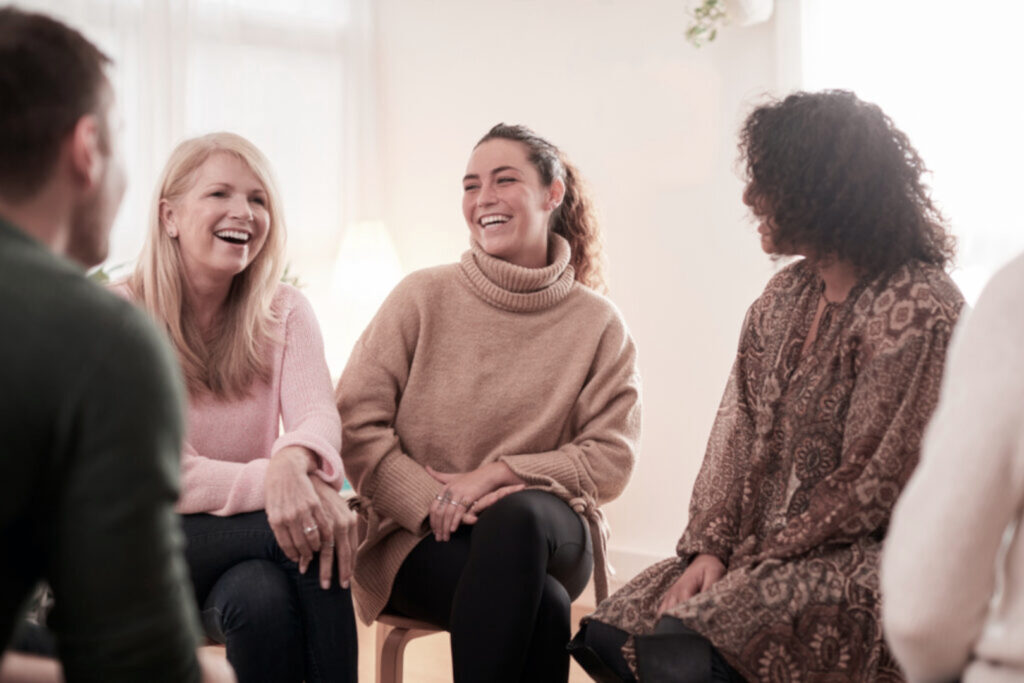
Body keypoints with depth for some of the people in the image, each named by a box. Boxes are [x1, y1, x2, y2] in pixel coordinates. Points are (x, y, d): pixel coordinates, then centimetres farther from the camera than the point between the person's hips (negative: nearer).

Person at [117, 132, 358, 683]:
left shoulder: (284, 312, 3)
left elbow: (317, 413, -16)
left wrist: (295, 458, -42)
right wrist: (271, 482, -36)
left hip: (250, 539, 3)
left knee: (260, 593, -32)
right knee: (258, 596, -32)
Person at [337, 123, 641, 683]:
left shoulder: (597, 324, 6)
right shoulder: (423, 296, 3)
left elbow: (611, 457, 1)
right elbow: (355, 422, -2)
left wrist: (498, 474, -13)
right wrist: (431, 502, -16)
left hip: (546, 530, 2)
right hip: (419, 537, -1)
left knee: (516, 516, -37)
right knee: (541, 603, -33)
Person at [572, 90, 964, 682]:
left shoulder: (916, 311, -16)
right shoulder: (788, 293, 10)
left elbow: (871, 486, -17)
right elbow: (740, 428, 7)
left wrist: (760, 561, -12)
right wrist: (710, 546, -4)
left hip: (865, 563, -8)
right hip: (769, 550, 8)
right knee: (606, 634, -5)